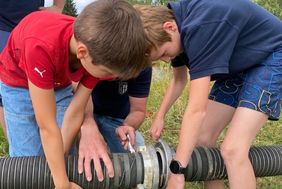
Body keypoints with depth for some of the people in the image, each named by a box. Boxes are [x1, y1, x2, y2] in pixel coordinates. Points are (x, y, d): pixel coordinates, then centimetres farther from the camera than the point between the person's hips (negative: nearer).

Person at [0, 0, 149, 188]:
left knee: (66, 158, 0)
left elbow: (75, 113, -20)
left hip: (59, 85, 4)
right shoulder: (41, 46, -43)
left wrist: (58, 160, -18)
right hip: (18, 84, -3)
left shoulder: (96, 49, -28)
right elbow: (47, 127, -37)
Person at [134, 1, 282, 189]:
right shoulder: (172, 18, -7)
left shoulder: (200, 27, -35)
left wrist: (176, 170, -32)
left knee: (232, 149, -21)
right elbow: (179, 79, 12)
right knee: (202, 139, 3)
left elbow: (197, 108, -36)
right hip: (240, 64, 9)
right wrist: (160, 116, 10)